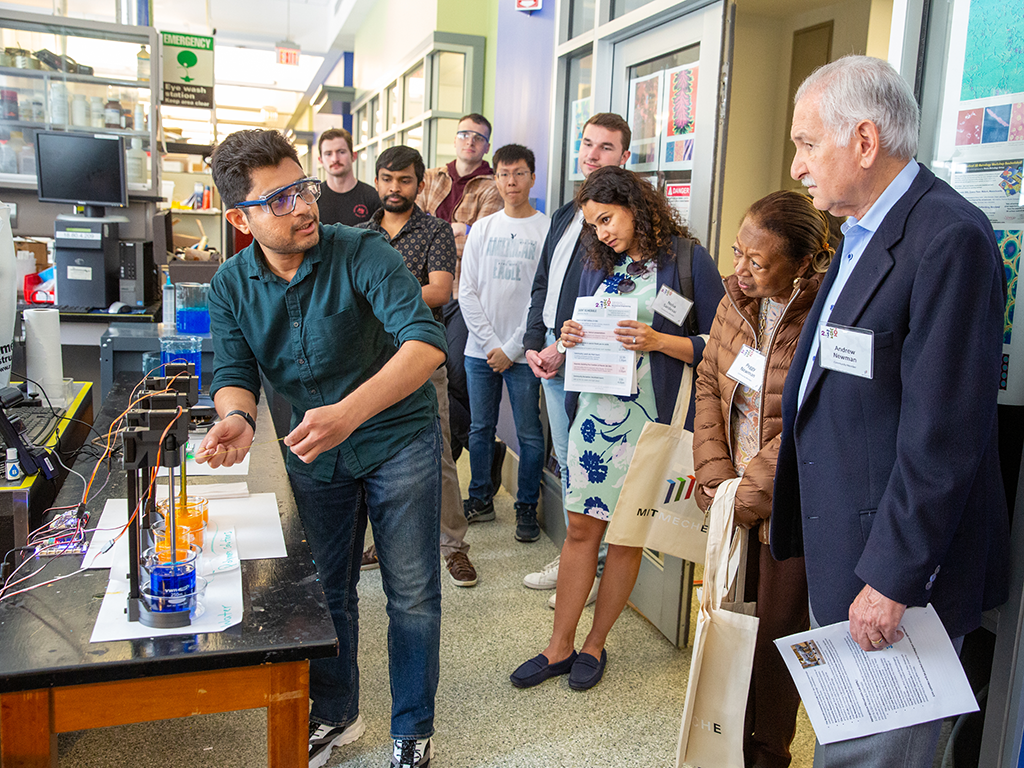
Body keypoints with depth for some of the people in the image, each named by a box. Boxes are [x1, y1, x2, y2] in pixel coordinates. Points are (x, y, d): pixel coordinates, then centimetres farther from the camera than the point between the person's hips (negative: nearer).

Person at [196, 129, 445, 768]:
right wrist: (237, 416, -32)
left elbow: (426, 342, -35)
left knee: (413, 595, 5)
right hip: (314, 453, 5)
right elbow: (234, 371, -7)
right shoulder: (232, 284, -6)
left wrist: (348, 413, -49)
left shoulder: (362, 253, -23)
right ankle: (335, 715, 41)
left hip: (398, 439, -4)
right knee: (325, 591, 18)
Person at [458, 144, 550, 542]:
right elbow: (468, 291, 5)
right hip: (480, 350, 3)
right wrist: (490, 344, -5)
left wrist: (512, 349, -10)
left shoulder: (548, 229, -2)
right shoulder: (482, 228, 9)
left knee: (529, 433, 2)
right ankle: (480, 499, 26)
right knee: (480, 428, 11)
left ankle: (527, 507, 16)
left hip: (522, 353, -3)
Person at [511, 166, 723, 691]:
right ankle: (560, 647, 19)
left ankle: (595, 646, 23)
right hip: (594, 411, 5)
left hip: (649, 420, -4)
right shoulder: (598, 266, 13)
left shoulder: (688, 261, -4)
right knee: (580, 528, 7)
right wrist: (568, 341, 0)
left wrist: (658, 341, -19)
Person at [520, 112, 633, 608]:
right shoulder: (567, 213, 17)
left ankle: (599, 568, 14)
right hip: (551, 356, 9)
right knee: (568, 462, 16)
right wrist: (535, 344, 7)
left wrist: (566, 348, -15)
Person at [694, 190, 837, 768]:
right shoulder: (737, 302, 2)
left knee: (778, 629, 8)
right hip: (734, 493, 6)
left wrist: (747, 493, -16)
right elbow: (709, 384, 7)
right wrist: (715, 474, -3)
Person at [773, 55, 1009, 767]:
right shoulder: (862, 236, 12)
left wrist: (891, 577, -19)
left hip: (900, 572, -9)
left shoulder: (949, 238, -19)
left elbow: (943, 433, -23)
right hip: (840, 554, 9)